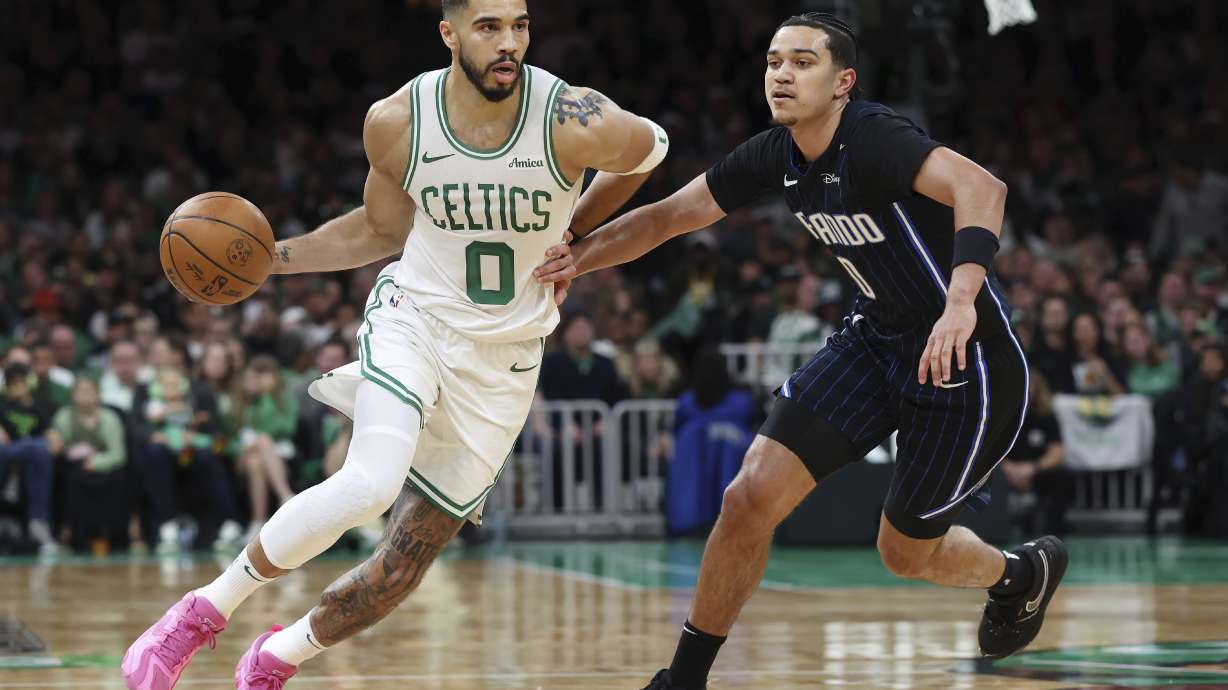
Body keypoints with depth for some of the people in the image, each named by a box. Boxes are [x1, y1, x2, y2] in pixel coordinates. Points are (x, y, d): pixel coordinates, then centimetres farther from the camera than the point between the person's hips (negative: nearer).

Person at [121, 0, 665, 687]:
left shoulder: (575, 122, -19)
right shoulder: (397, 122, -12)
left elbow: (649, 148, 6)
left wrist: (574, 234, 1)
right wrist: (270, 256, -1)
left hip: (503, 365, 1)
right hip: (415, 315, -1)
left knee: (409, 558, 2)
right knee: (370, 483, -30)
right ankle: (205, 610, -12)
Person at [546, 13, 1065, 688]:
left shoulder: (874, 139, -26)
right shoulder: (776, 156, -3)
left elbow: (980, 186, -43)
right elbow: (666, 216, 7)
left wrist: (962, 299, -57)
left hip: (966, 354, -6)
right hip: (876, 337, 7)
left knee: (906, 550, 9)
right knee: (750, 497, -7)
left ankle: (1022, 573, 43)